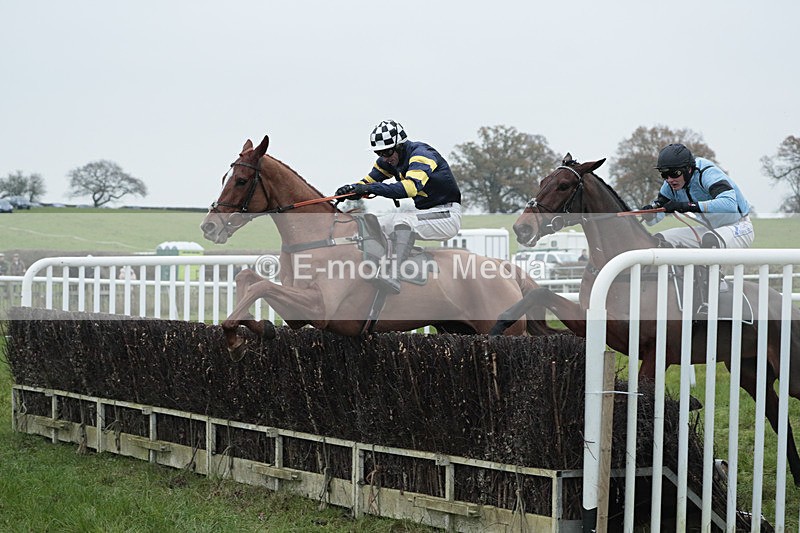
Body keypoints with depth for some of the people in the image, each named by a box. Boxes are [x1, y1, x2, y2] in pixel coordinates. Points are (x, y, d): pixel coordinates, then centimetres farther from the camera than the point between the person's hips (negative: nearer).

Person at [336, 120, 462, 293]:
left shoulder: (421, 154, -22)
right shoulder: (389, 160, 5)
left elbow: (410, 187, -38)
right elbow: (369, 182, 6)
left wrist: (373, 188, -39)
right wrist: (352, 189, -17)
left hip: (447, 215, -10)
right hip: (423, 212, 10)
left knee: (402, 220, -33)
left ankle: (393, 276, -41)